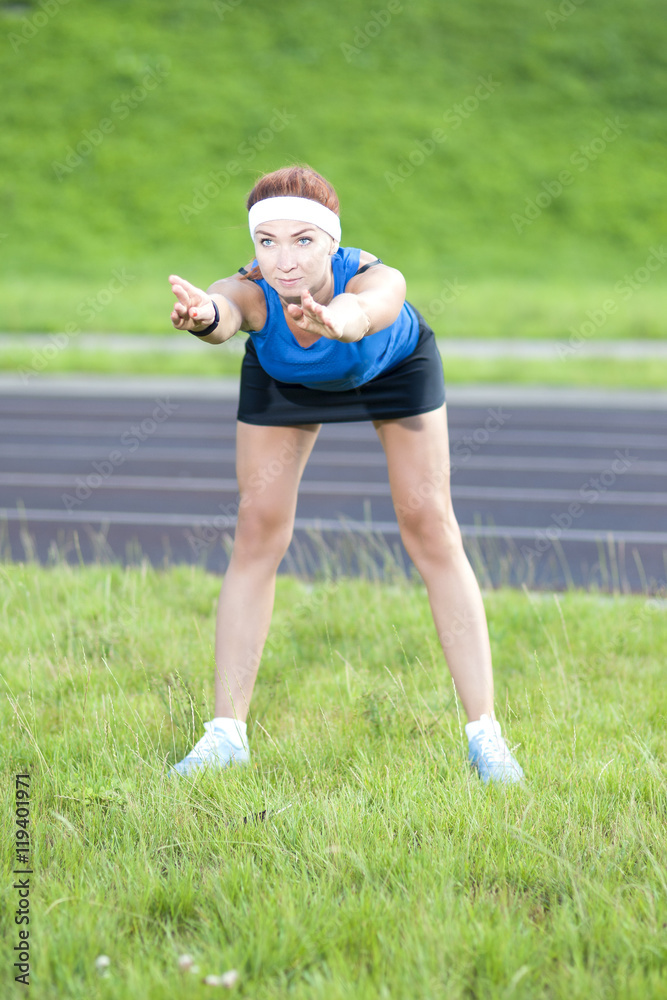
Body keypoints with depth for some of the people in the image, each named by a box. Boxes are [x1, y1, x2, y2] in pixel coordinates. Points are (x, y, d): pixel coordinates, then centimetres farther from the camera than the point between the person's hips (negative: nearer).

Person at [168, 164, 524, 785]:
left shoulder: (379, 279, -45)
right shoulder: (250, 291, -41)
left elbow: (365, 309, -68)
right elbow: (224, 312, -64)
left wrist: (338, 321, -92)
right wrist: (202, 315, -88)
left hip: (393, 365, -1)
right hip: (282, 377, 1)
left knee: (430, 529, -5)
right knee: (257, 532, -3)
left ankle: (484, 732, 2)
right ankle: (226, 734, 5)